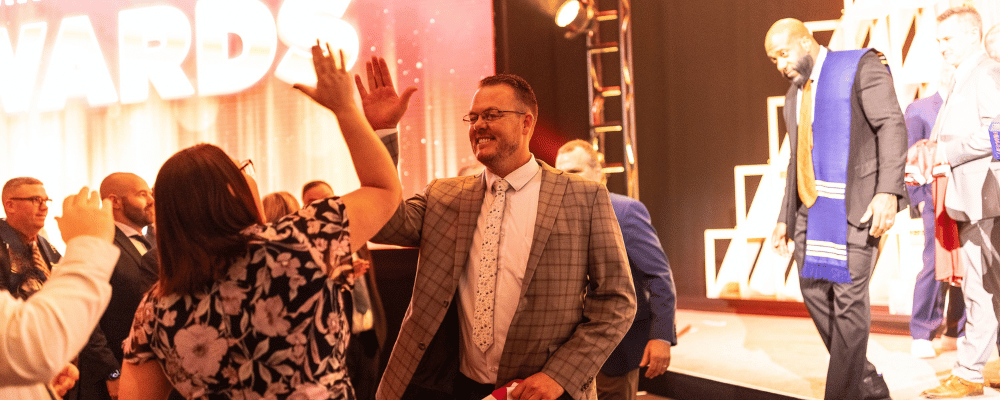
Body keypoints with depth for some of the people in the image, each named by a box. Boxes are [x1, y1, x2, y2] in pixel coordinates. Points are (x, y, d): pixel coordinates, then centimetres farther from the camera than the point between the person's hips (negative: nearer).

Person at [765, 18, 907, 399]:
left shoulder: (861, 66, -3)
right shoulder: (794, 96, 19)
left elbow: (892, 125, -13)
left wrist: (888, 191, -24)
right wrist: (785, 219, 19)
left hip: (856, 203, -8)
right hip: (813, 206, 8)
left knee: (849, 296, -9)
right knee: (814, 290, 7)